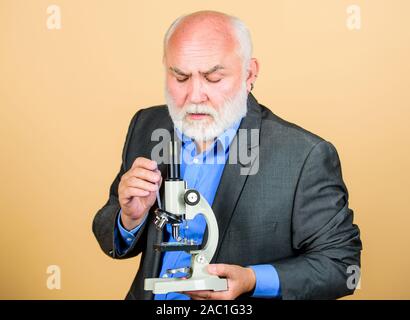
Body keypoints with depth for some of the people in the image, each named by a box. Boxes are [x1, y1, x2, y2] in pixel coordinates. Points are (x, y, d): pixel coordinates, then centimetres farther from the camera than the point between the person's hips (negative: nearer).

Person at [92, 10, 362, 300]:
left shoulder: (305, 157, -15)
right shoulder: (146, 127, -1)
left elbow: (341, 263, -8)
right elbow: (114, 242, 6)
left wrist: (251, 281, -20)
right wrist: (131, 219, -15)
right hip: (150, 295, 4)